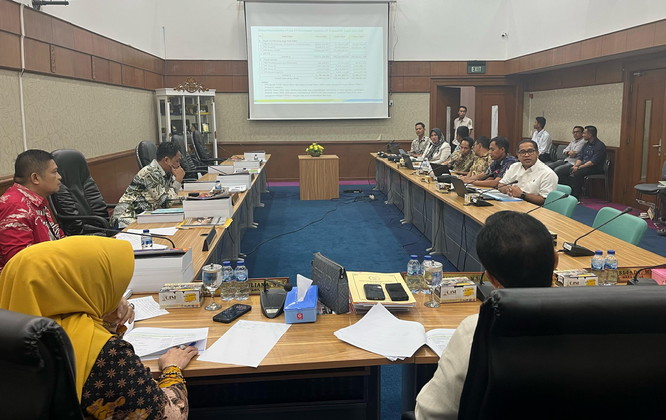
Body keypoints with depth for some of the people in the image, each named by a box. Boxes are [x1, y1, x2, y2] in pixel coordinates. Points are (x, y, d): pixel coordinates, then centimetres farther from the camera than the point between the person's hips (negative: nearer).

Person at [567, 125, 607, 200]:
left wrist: (579, 167, -23)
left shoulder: (600, 145, -10)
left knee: (577, 173, -32)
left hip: (595, 168, -8)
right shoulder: (586, 144, 17)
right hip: (584, 166, 8)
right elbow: (580, 158, 12)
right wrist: (575, 166, -9)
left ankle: (575, 198, -29)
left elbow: (593, 162, -20)